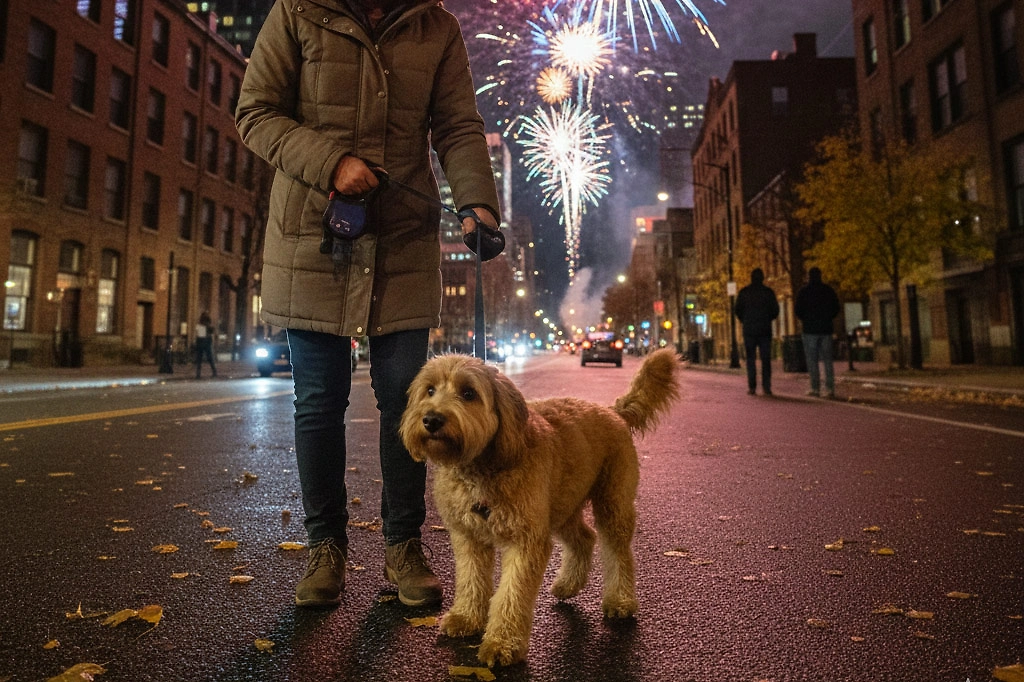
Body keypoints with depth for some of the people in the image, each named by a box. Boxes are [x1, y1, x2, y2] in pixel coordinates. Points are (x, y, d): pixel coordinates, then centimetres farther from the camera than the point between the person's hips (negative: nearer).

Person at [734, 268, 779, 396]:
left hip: (749, 330, 0)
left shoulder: (743, 292, 1)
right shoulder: (768, 292, 1)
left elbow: (738, 311, 2)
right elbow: (775, 311, 2)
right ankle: (766, 386, -2)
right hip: (765, 330, 0)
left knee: (750, 359, 4)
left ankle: (752, 387, 0)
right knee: (766, 359, 3)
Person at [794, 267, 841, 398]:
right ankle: (830, 388, 1)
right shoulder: (829, 290, 6)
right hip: (826, 329, 3)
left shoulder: (803, 291, -5)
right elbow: (836, 309, 8)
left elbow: (797, 310, -6)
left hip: (810, 329, -3)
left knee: (812, 360, 1)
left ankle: (815, 388, -2)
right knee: (827, 359, 6)